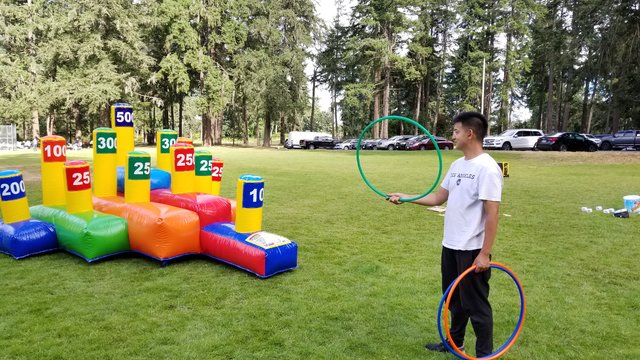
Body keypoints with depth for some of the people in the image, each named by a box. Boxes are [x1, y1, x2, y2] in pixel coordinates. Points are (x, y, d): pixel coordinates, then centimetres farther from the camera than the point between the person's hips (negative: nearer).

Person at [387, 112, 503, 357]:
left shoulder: (487, 168, -18)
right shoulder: (457, 165, 9)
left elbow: (492, 214, -20)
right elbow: (438, 198, 13)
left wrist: (485, 253, -21)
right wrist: (405, 197, 7)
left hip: (472, 250, -9)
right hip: (450, 245, 9)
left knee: (475, 303, 5)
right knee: (454, 299, 22)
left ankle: (484, 354, 22)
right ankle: (454, 343, 39)